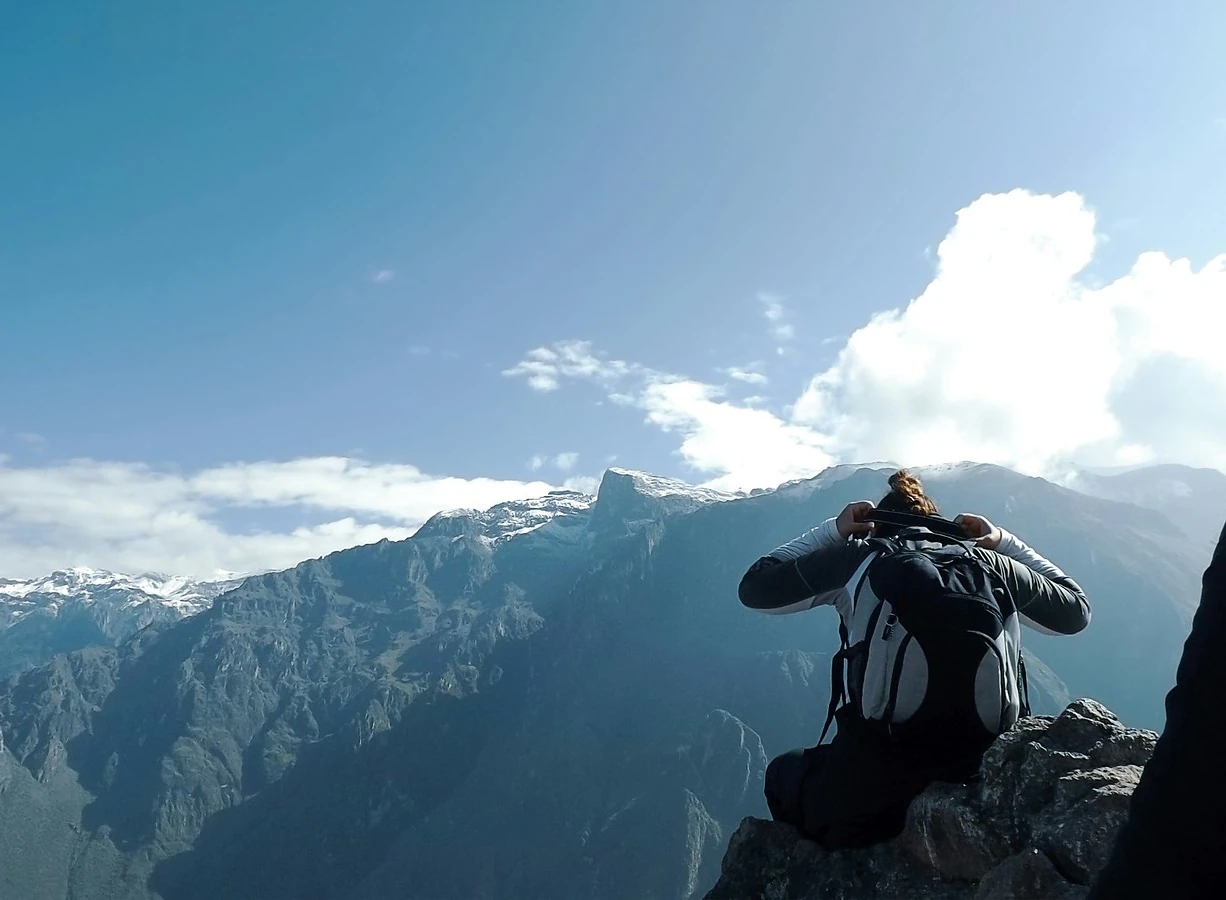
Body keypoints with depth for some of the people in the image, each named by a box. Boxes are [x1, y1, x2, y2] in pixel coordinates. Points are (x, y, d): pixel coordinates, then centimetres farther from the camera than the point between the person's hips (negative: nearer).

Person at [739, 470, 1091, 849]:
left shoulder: (860, 555, 7)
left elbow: (754, 588, 16)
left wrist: (830, 531, 24)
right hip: (982, 775, 3)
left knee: (783, 773, 27)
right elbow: (1077, 610, 30)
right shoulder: (992, 563, 13)